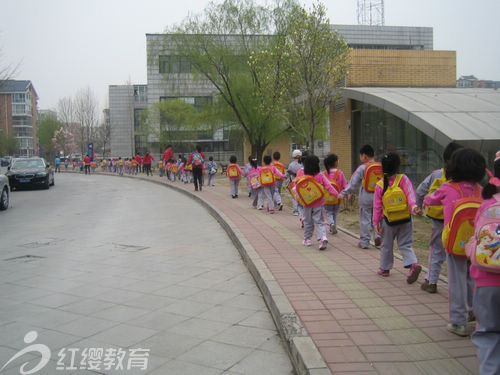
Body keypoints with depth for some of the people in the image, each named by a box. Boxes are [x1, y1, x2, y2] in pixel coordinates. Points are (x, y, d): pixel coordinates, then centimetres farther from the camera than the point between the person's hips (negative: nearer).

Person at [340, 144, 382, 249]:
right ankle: (378, 235, -1)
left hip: (366, 197, -4)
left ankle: (364, 242, 10)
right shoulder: (381, 167, 1)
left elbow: (353, 183, -7)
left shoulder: (362, 168, -10)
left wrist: (344, 193, 0)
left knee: (365, 220, 5)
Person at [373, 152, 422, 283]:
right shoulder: (403, 179, -8)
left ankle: (385, 268, 28)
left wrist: (376, 223, 2)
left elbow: (377, 206, -3)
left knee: (387, 245, 17)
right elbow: (410, 194, -23)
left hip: (388, 221, 0)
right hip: (405, 220, 0)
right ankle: (413, 264, -13)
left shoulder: (380, 185, -6)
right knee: (406, 245, 9)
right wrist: (414, 206, -32)